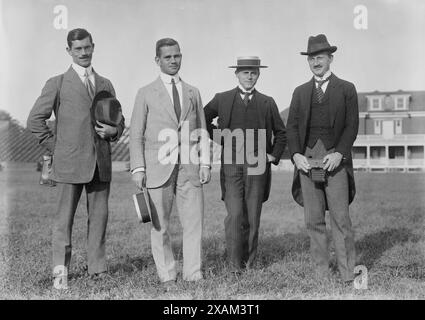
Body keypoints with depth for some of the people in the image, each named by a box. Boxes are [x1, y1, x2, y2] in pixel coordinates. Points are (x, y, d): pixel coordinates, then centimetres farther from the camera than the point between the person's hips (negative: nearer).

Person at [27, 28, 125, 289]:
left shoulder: (106, 85, 17)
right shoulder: (58, 84, 5)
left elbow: (119, 121, 23)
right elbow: (35, 120, 2)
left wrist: (113, 130, 1)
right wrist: (56, 146, -1)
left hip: (101, 162, 4)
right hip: (70, 162, -3)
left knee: (99, 216, 5)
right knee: (64, 218, 0)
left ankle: (97, 269, 14)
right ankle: (61, 273, 6)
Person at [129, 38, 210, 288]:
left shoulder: (193, 93, 15)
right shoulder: (146, 94, 7)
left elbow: (202, 132, 15)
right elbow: (136, 134, 5)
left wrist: (205, 163, 3)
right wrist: (138, 168, -4)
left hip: (189, 167, 2)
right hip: (158, 168, -2)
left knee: (194, 222, -1)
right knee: (160, 225, 2)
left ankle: (193, 273, 9)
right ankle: (167, 276, 12)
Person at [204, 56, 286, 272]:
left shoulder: (267, 103, 10)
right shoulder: (222, 100, 7)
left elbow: (281, 133, 20)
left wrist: (274, 155, 9)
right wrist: (219, 138, 8)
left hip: (257, 166, 1)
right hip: (231, 165, -1)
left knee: (253, 217, 4)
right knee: (235, 214, -11)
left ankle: (249, 260, 15)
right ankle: (234, 262, -4)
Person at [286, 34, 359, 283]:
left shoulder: (346, 89, 9)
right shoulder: (300, 92, 17)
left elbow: (352, 125, 2)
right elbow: (292, 127, 11)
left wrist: (339, 153, -12)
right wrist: (296, 154, -5)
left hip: (335, 158, -3)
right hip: (306, 158, 3)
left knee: (341, 218, -6)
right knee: (313, 220, 2)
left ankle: (349, 275, 1)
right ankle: (322, 272, 9)